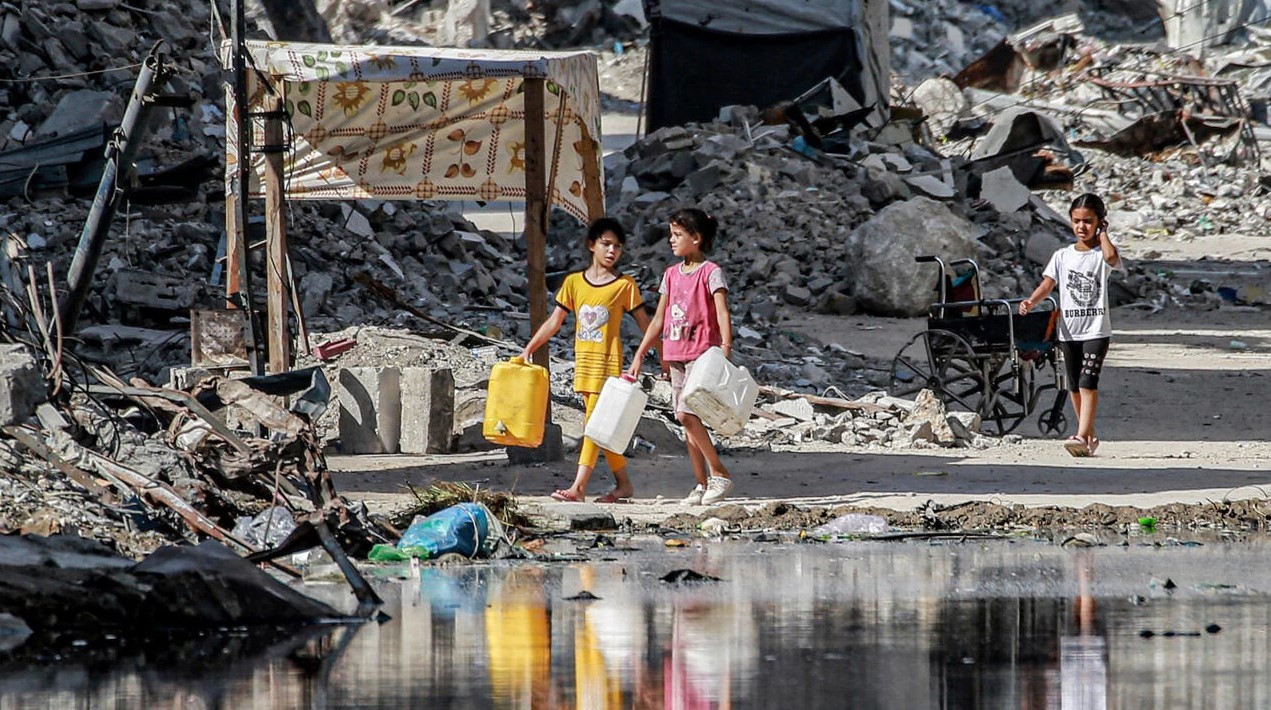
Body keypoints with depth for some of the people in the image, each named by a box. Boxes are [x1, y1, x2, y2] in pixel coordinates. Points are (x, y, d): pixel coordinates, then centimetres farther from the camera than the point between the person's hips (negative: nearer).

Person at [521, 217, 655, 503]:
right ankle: (623, 483, 17)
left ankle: (579, 486, -17)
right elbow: (554, 321, 11)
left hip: (608, 362, -5)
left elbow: (644, 323, 2)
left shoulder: (625, 285, -2)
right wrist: (529, 349, 6)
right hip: (584, 362, 5)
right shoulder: (574, 282, 8)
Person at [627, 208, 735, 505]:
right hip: (676, 355, 7)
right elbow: (658, 319, 18)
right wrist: (639, 355, 16)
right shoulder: (671, 274, 14)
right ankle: (702, 484, 9)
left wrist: (726, 348, -29)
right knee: (688, 420, 5)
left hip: (702, 352, -7)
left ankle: (720, 474, -11)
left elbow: (722, 313, -16)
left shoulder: (710, 272, -7)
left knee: (686, 413, -19)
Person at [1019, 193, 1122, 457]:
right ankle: (1089, 436, 25)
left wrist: (1102, 234, -9)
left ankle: (1082, 437, -22)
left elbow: (1111, 256, -26)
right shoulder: (1062, 256, 9)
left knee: (1087, 382, -16)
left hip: (1097, 329, -5)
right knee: (1074, 386, 11)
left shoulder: (1101, 254, -1)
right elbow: (1048, 284, 0)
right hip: (1069, 329, 5)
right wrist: (1031, 302, -19)